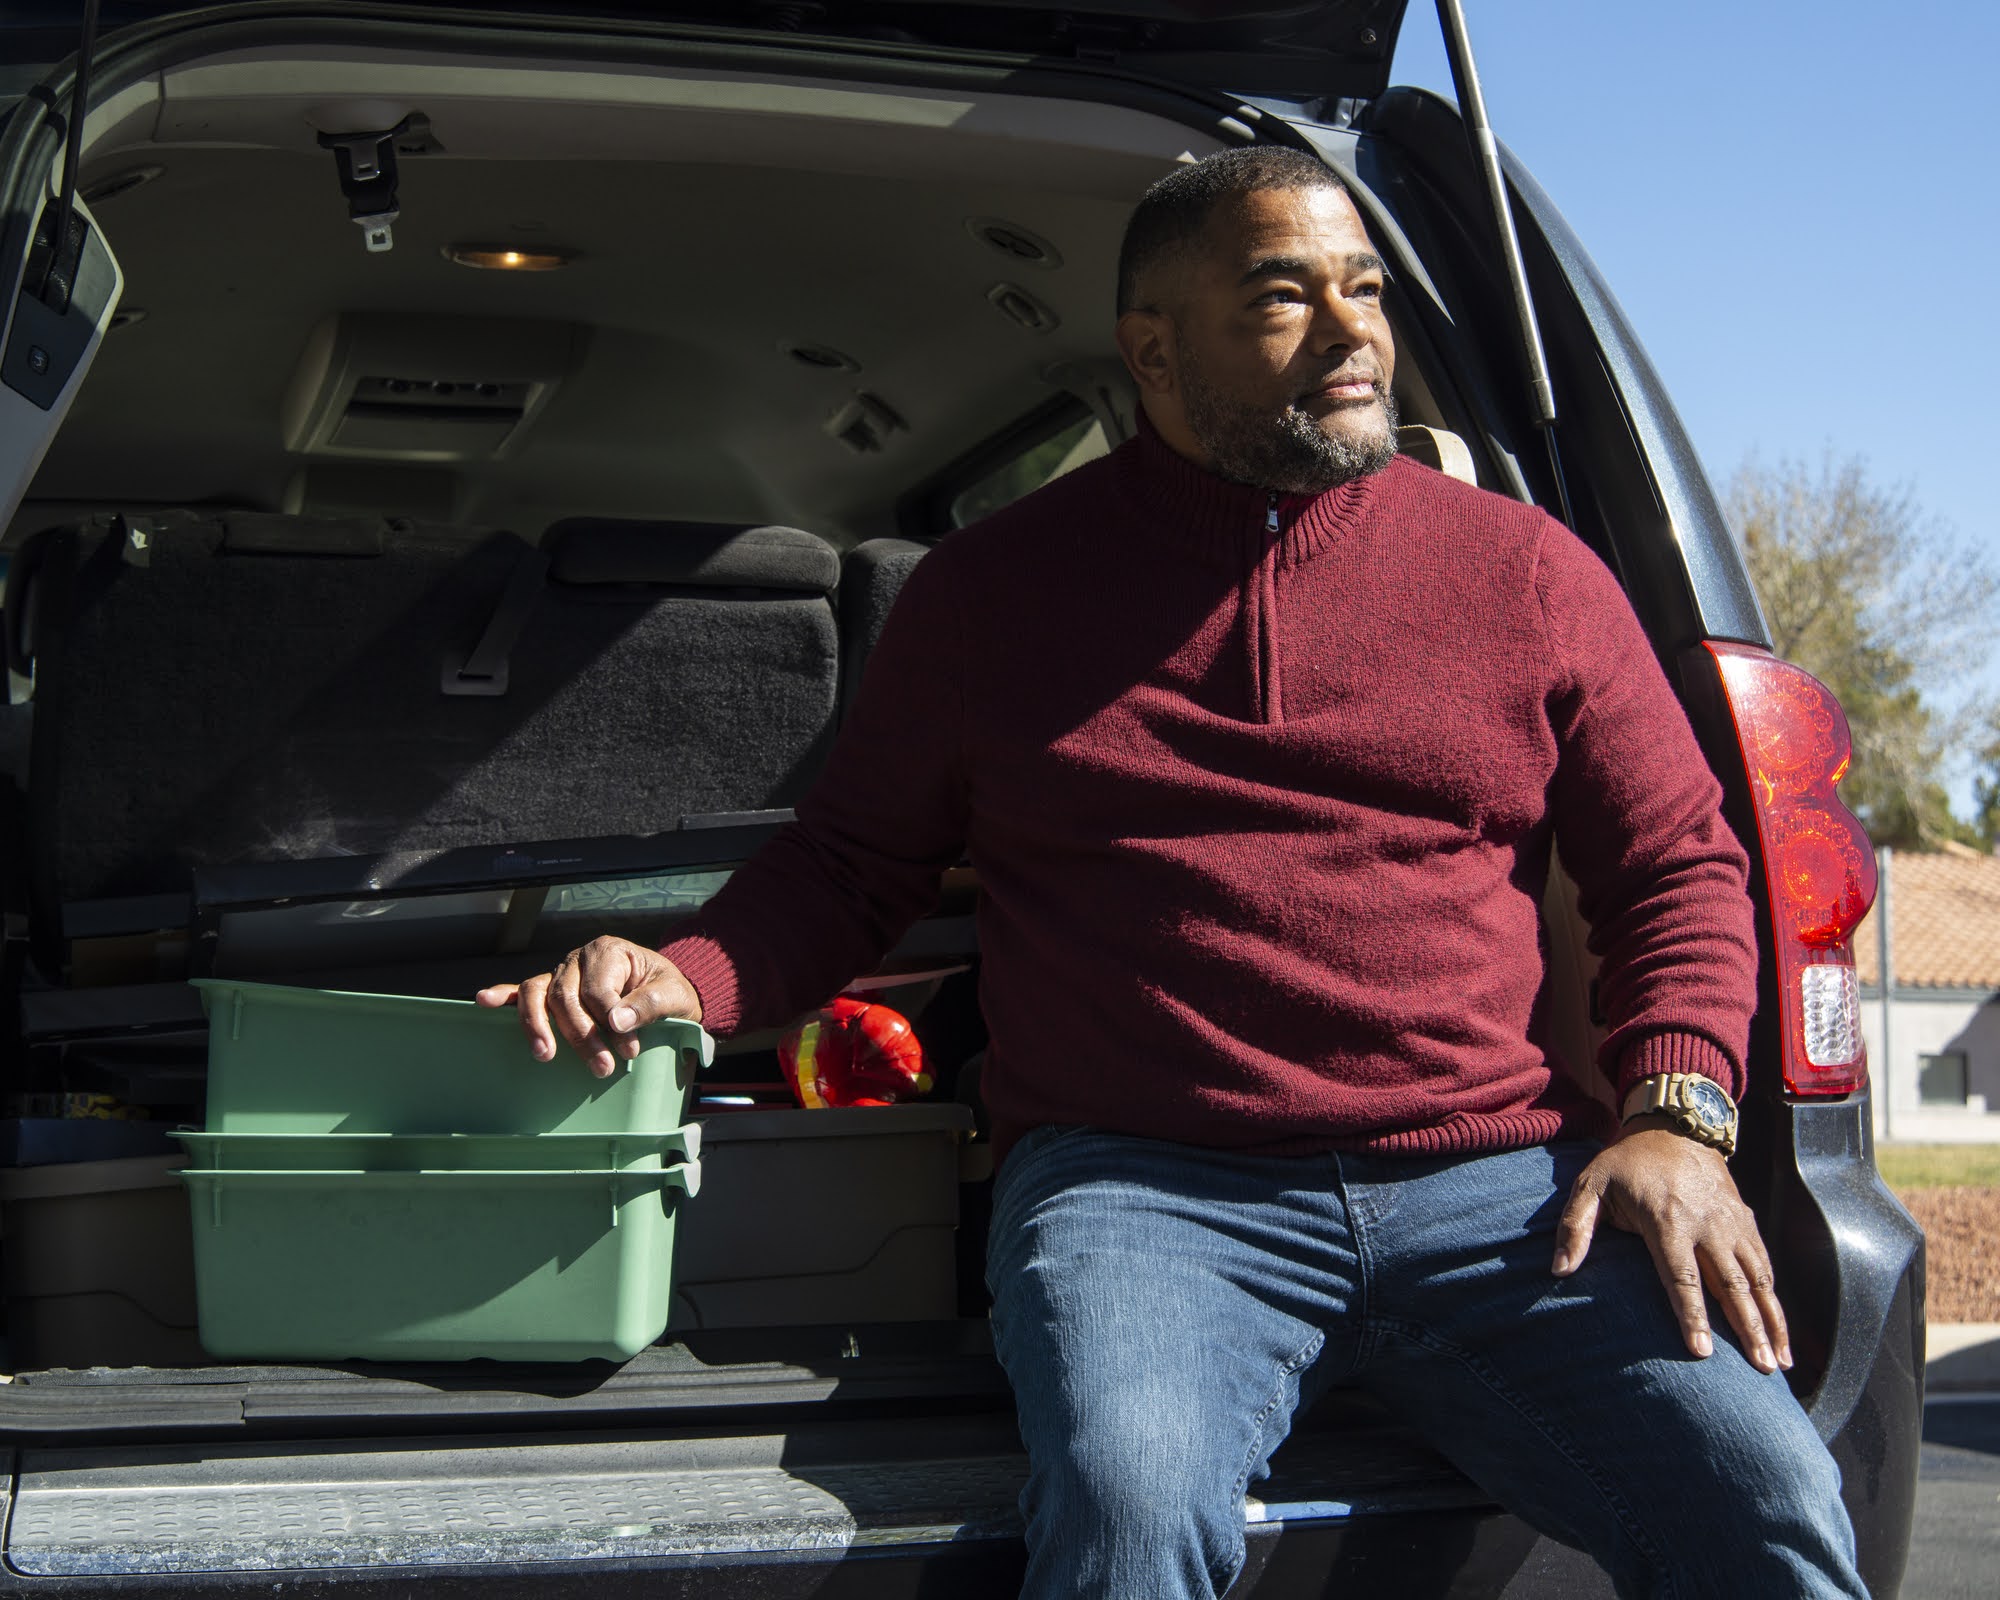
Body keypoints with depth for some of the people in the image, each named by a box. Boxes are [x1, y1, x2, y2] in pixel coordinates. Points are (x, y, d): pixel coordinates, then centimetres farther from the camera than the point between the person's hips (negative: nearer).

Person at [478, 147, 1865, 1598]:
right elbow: (852, 865, 19)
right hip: (1143, 1185, -1)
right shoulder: (992, 591, 14)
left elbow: (1679, 864, 16)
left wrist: (1677, 1115, -2)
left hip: (1495, 1175, 2)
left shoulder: (1526, 569, 14)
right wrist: (681, 978, -2)